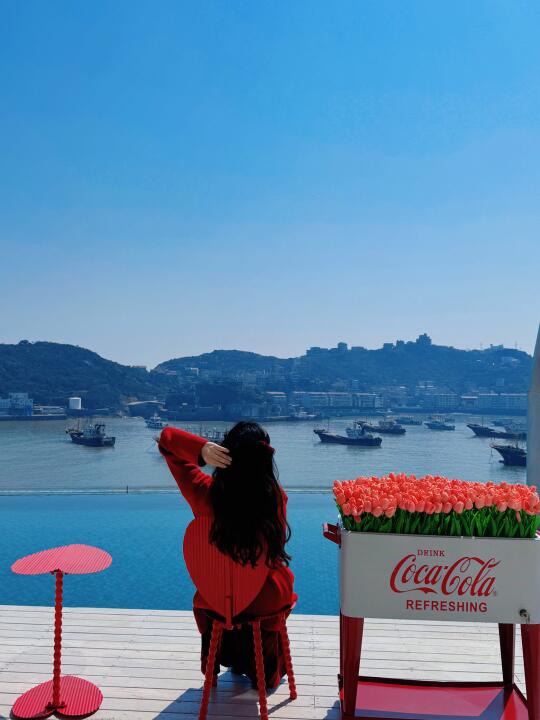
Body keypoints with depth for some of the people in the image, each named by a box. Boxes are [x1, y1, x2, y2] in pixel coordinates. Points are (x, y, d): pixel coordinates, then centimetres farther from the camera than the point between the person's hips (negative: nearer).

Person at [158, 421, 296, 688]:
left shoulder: (206, 492, -25)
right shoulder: (276, 495, -26)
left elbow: (166, 437, -18)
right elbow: (277, 543, -8)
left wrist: (201, 448, -34)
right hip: (266, 599, -1)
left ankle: (233, 660, 59)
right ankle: (268, 672, 53)